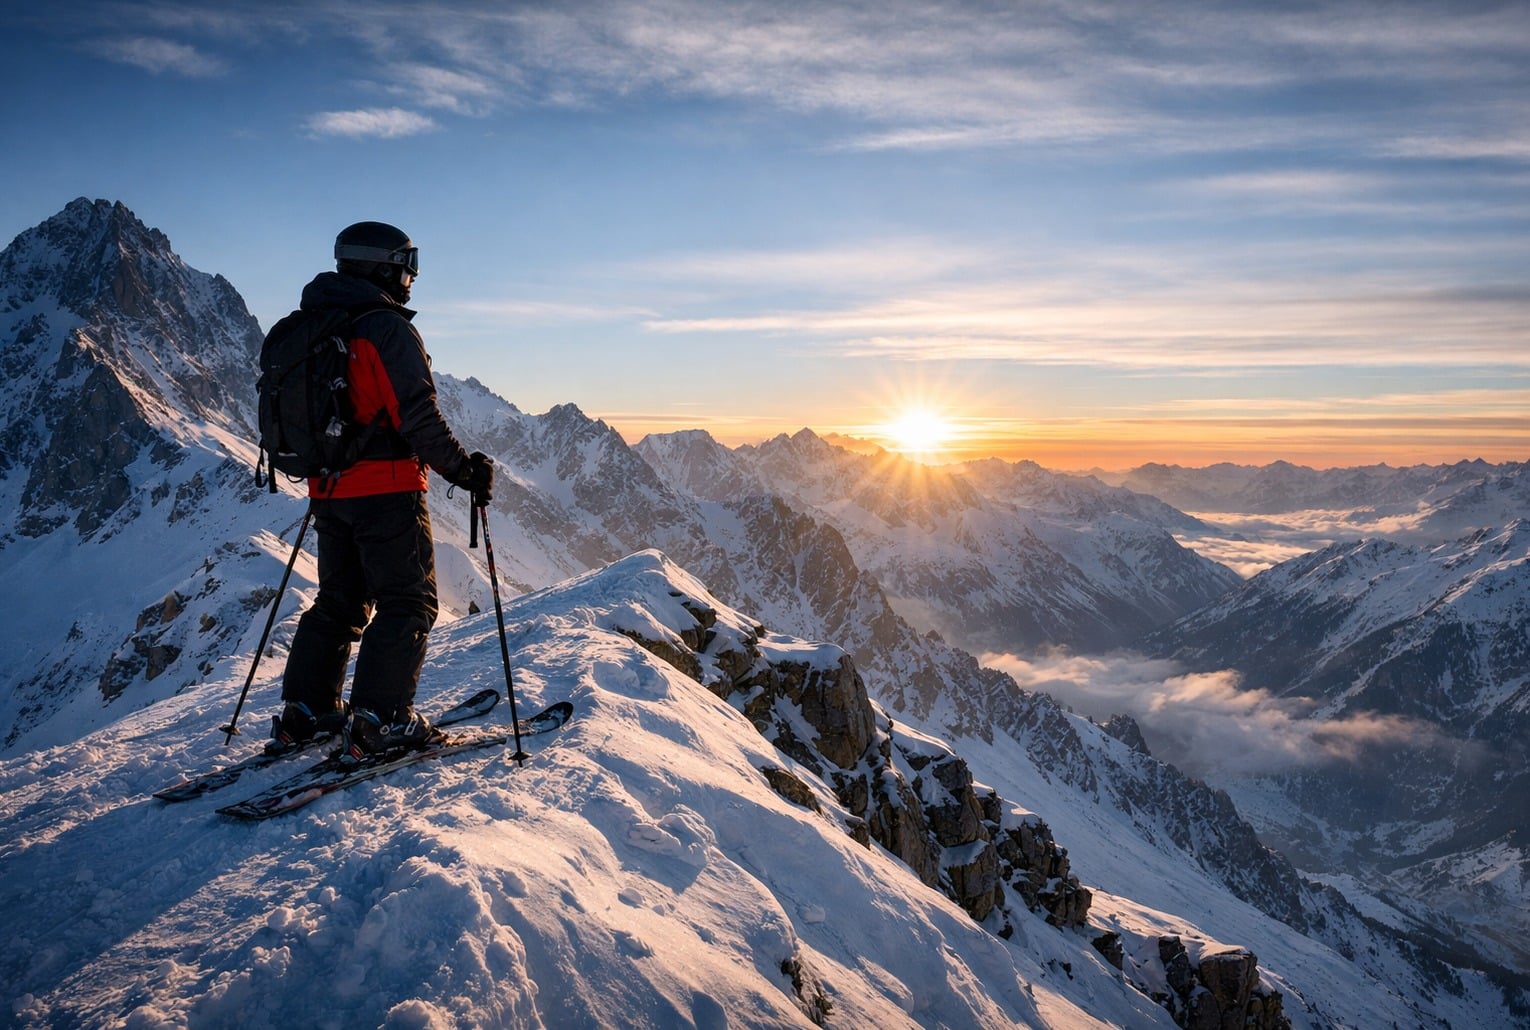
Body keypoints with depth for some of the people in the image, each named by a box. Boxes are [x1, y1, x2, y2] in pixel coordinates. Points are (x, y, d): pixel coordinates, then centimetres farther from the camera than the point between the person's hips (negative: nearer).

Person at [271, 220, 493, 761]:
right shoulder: (389, 330, -13)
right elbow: (420, 418, -19)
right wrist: (467, 470, -10)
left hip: (328, 491, 8)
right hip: (386, 489, -8)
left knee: (339, 598, 18)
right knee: (408, 602, -1)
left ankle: (304, 708, 20)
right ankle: (380, 719, -5)